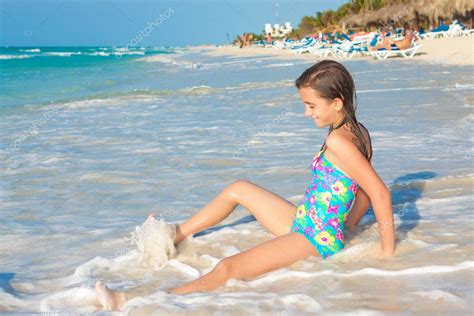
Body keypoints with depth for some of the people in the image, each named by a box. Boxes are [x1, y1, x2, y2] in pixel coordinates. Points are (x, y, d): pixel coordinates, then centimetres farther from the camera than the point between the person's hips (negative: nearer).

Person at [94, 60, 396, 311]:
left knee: (227, 268, -24)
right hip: (301, 223, 11)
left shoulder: (338, 140, -23)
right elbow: (365, 193, 14)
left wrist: (387, 250, -20)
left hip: (313, 239, -11)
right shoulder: (357, 131, 7)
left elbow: (381, 192, -27)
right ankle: (176, 235, 33)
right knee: (238, 189, 21)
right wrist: (344, 226, 17)